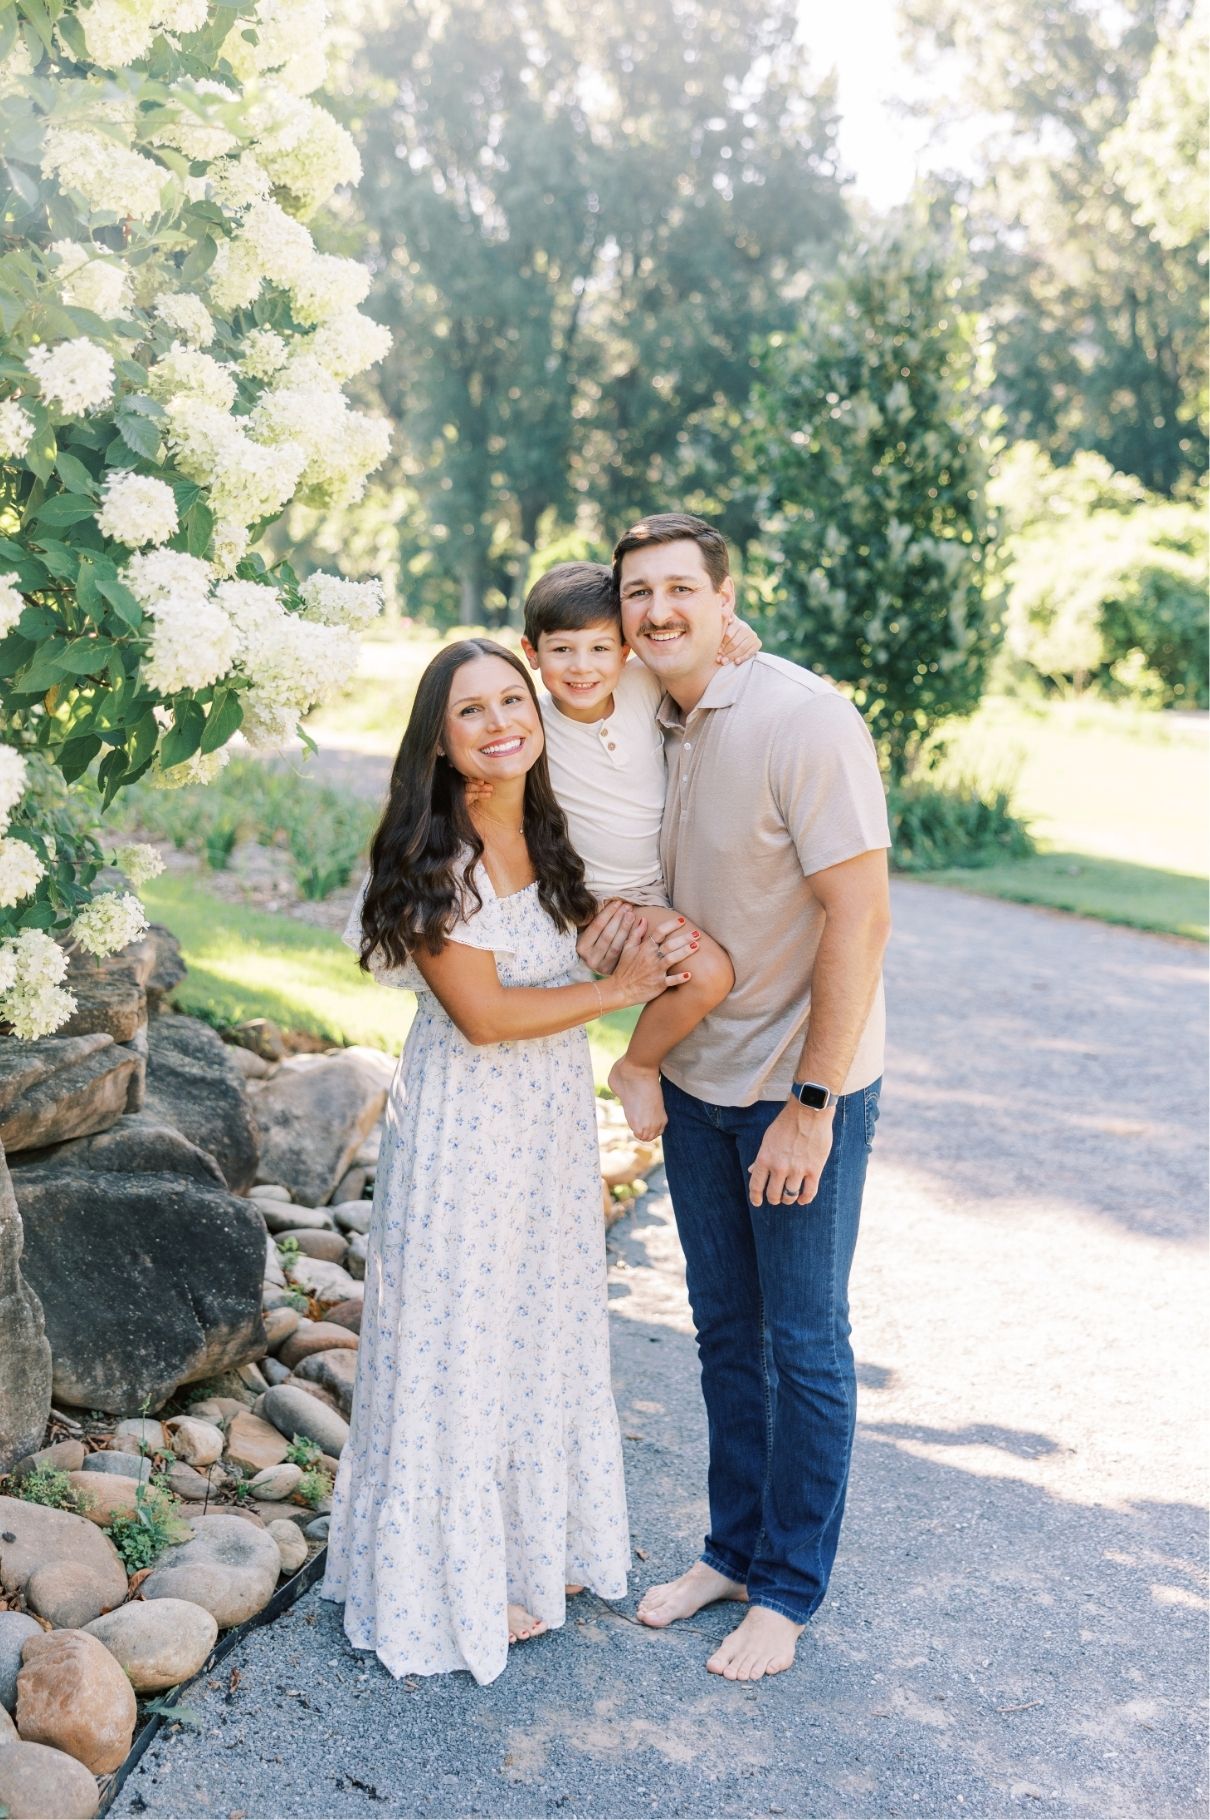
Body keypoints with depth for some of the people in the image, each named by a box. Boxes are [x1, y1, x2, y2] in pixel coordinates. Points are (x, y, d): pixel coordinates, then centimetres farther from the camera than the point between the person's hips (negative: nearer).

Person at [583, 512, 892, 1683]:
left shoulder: (802, 720, -20)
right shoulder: (653, 728, 4)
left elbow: (858, 917, -21)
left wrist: (812, 1105, -21)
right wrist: (630, 916, -6)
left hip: (801, 1088, -7)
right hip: (696, 1079, 7)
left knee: (803, 1343, 7)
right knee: (724, 1327, 17)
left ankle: (789, 1590, 23)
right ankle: (733, 1548, 34)